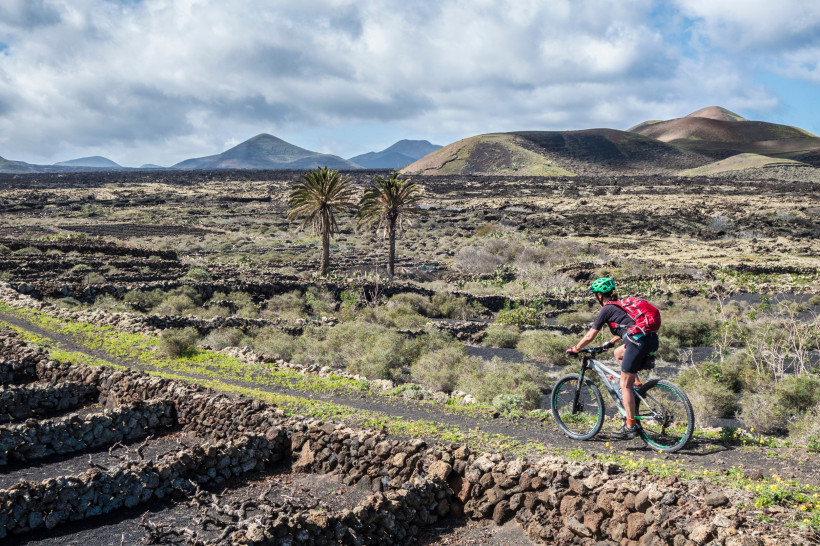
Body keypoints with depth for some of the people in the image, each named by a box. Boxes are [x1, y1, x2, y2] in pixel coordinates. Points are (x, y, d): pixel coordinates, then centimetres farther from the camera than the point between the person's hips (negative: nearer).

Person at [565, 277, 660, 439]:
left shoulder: (606, 309, 3)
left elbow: (590, 336, 5)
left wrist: (574, 349, 18)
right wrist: (611, 343, 50)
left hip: (638, 341, -8)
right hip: (652, 341, 8)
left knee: (625, 385, 0)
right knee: (618, 353, 30)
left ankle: (631, 426, 0)